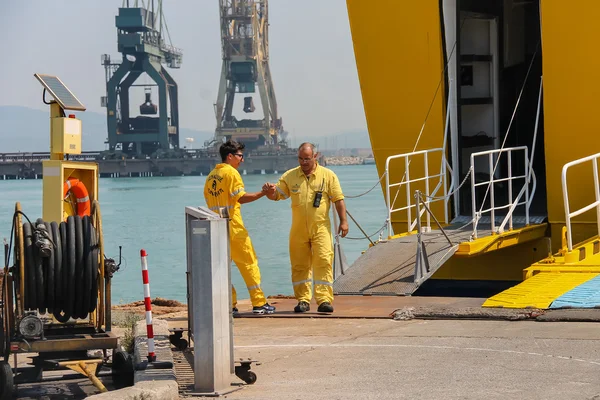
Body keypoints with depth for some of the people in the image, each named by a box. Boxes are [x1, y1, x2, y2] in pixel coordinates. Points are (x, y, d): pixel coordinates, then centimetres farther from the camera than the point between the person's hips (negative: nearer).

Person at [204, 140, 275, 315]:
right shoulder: (231, 172, -8)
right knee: (249, 263, -1)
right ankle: (259, 303, -2)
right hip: (233, 227, -7)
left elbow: (209, 200, 15)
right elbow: (241, 197, -14)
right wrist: (263, 193, -10)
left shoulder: (211, 176, 14)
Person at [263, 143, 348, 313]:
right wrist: (269, 191, -17)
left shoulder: (328, 175, 2)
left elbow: (338, 200, 2)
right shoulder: (289, 176, 7)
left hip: (321, 228, -2)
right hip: (298, 230, 3)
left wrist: (343, 221, -4)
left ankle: (324, 300, -11)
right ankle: (303, 300, 15)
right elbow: (276, 195, 7)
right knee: (299, 265, 6)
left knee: (323, 262, -11)